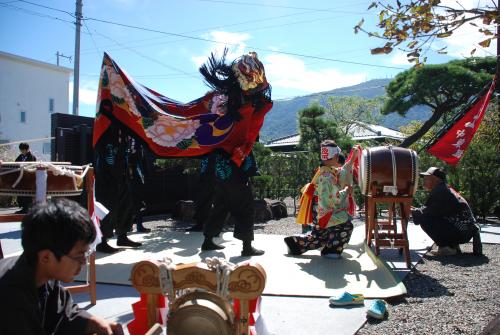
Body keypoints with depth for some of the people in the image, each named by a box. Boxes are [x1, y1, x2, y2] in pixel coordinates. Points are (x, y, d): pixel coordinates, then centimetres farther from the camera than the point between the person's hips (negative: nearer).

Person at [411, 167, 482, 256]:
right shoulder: (446, 189, 19)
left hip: (460, 231, -10)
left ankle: (446, 248, -8)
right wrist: (415, 210, 20)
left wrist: (411, 211, 1)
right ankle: (453, 245, 15)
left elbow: (425, 212, -15)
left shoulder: (438, 191, -12)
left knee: (424, 219, -13)